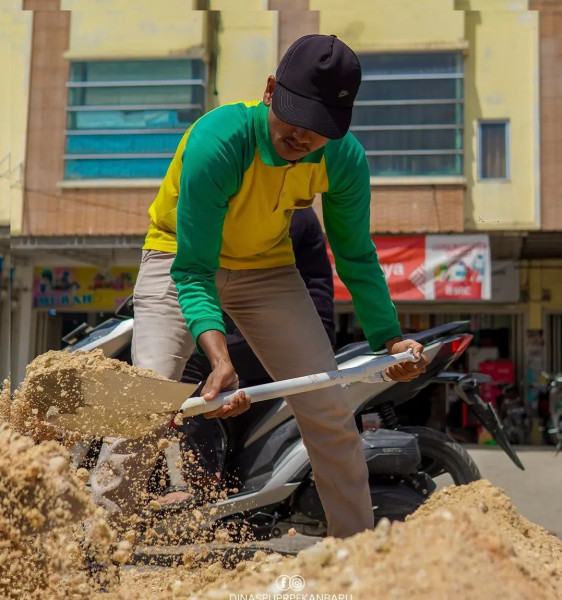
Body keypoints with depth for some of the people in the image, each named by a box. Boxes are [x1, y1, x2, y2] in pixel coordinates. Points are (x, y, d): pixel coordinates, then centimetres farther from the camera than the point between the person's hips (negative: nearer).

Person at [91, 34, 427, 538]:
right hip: (182, 257, -3)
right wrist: (219, 358, -46)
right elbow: (193, 270, -33)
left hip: (267, 267, 3)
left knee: (331, 414, -3)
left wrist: (389, 336, -13)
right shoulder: (215, 141, -33)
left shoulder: (346, 160, -19)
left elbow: (356, 256, -4)